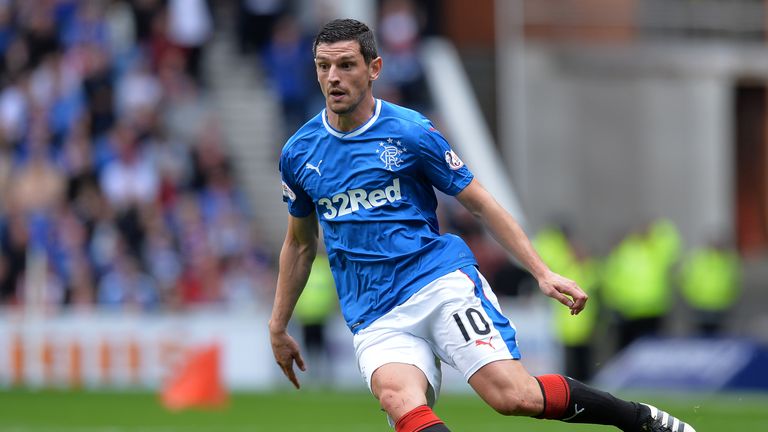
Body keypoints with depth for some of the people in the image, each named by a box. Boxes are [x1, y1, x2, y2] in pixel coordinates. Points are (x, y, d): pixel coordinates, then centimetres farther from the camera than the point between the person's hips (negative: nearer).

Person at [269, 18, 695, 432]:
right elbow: (300, 243, 25)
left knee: (512, 394, -21)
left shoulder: (410, 131, -1)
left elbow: (480, 202, 6)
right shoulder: (298, 155, 9)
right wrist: (278, 327, 25)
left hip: (443, 283, -2)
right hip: (376, 321, 2)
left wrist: (542, 272, -1)